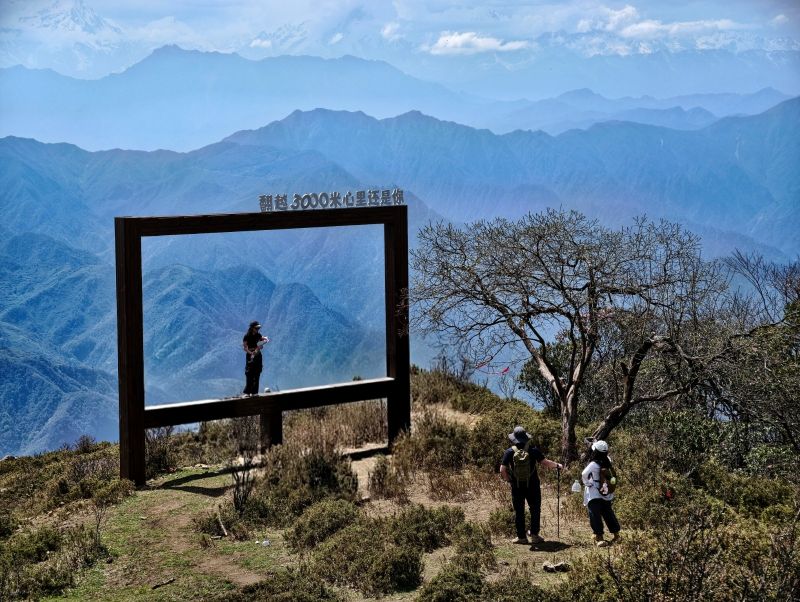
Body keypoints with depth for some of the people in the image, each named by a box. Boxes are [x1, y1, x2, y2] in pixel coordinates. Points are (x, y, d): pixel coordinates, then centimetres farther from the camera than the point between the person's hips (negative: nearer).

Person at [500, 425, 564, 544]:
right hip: (532, 486, 0)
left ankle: (521, 537, 12)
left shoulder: (509, 452, -9)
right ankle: (534, 535, 10)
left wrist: (508, 479, 6)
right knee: (535, 510, 14)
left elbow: (502, 470, -12)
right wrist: (557, 465, 7)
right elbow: (545, 462, -10)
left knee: (519, 511, 10)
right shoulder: (533, 450, -9)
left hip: (517, 487, 0)